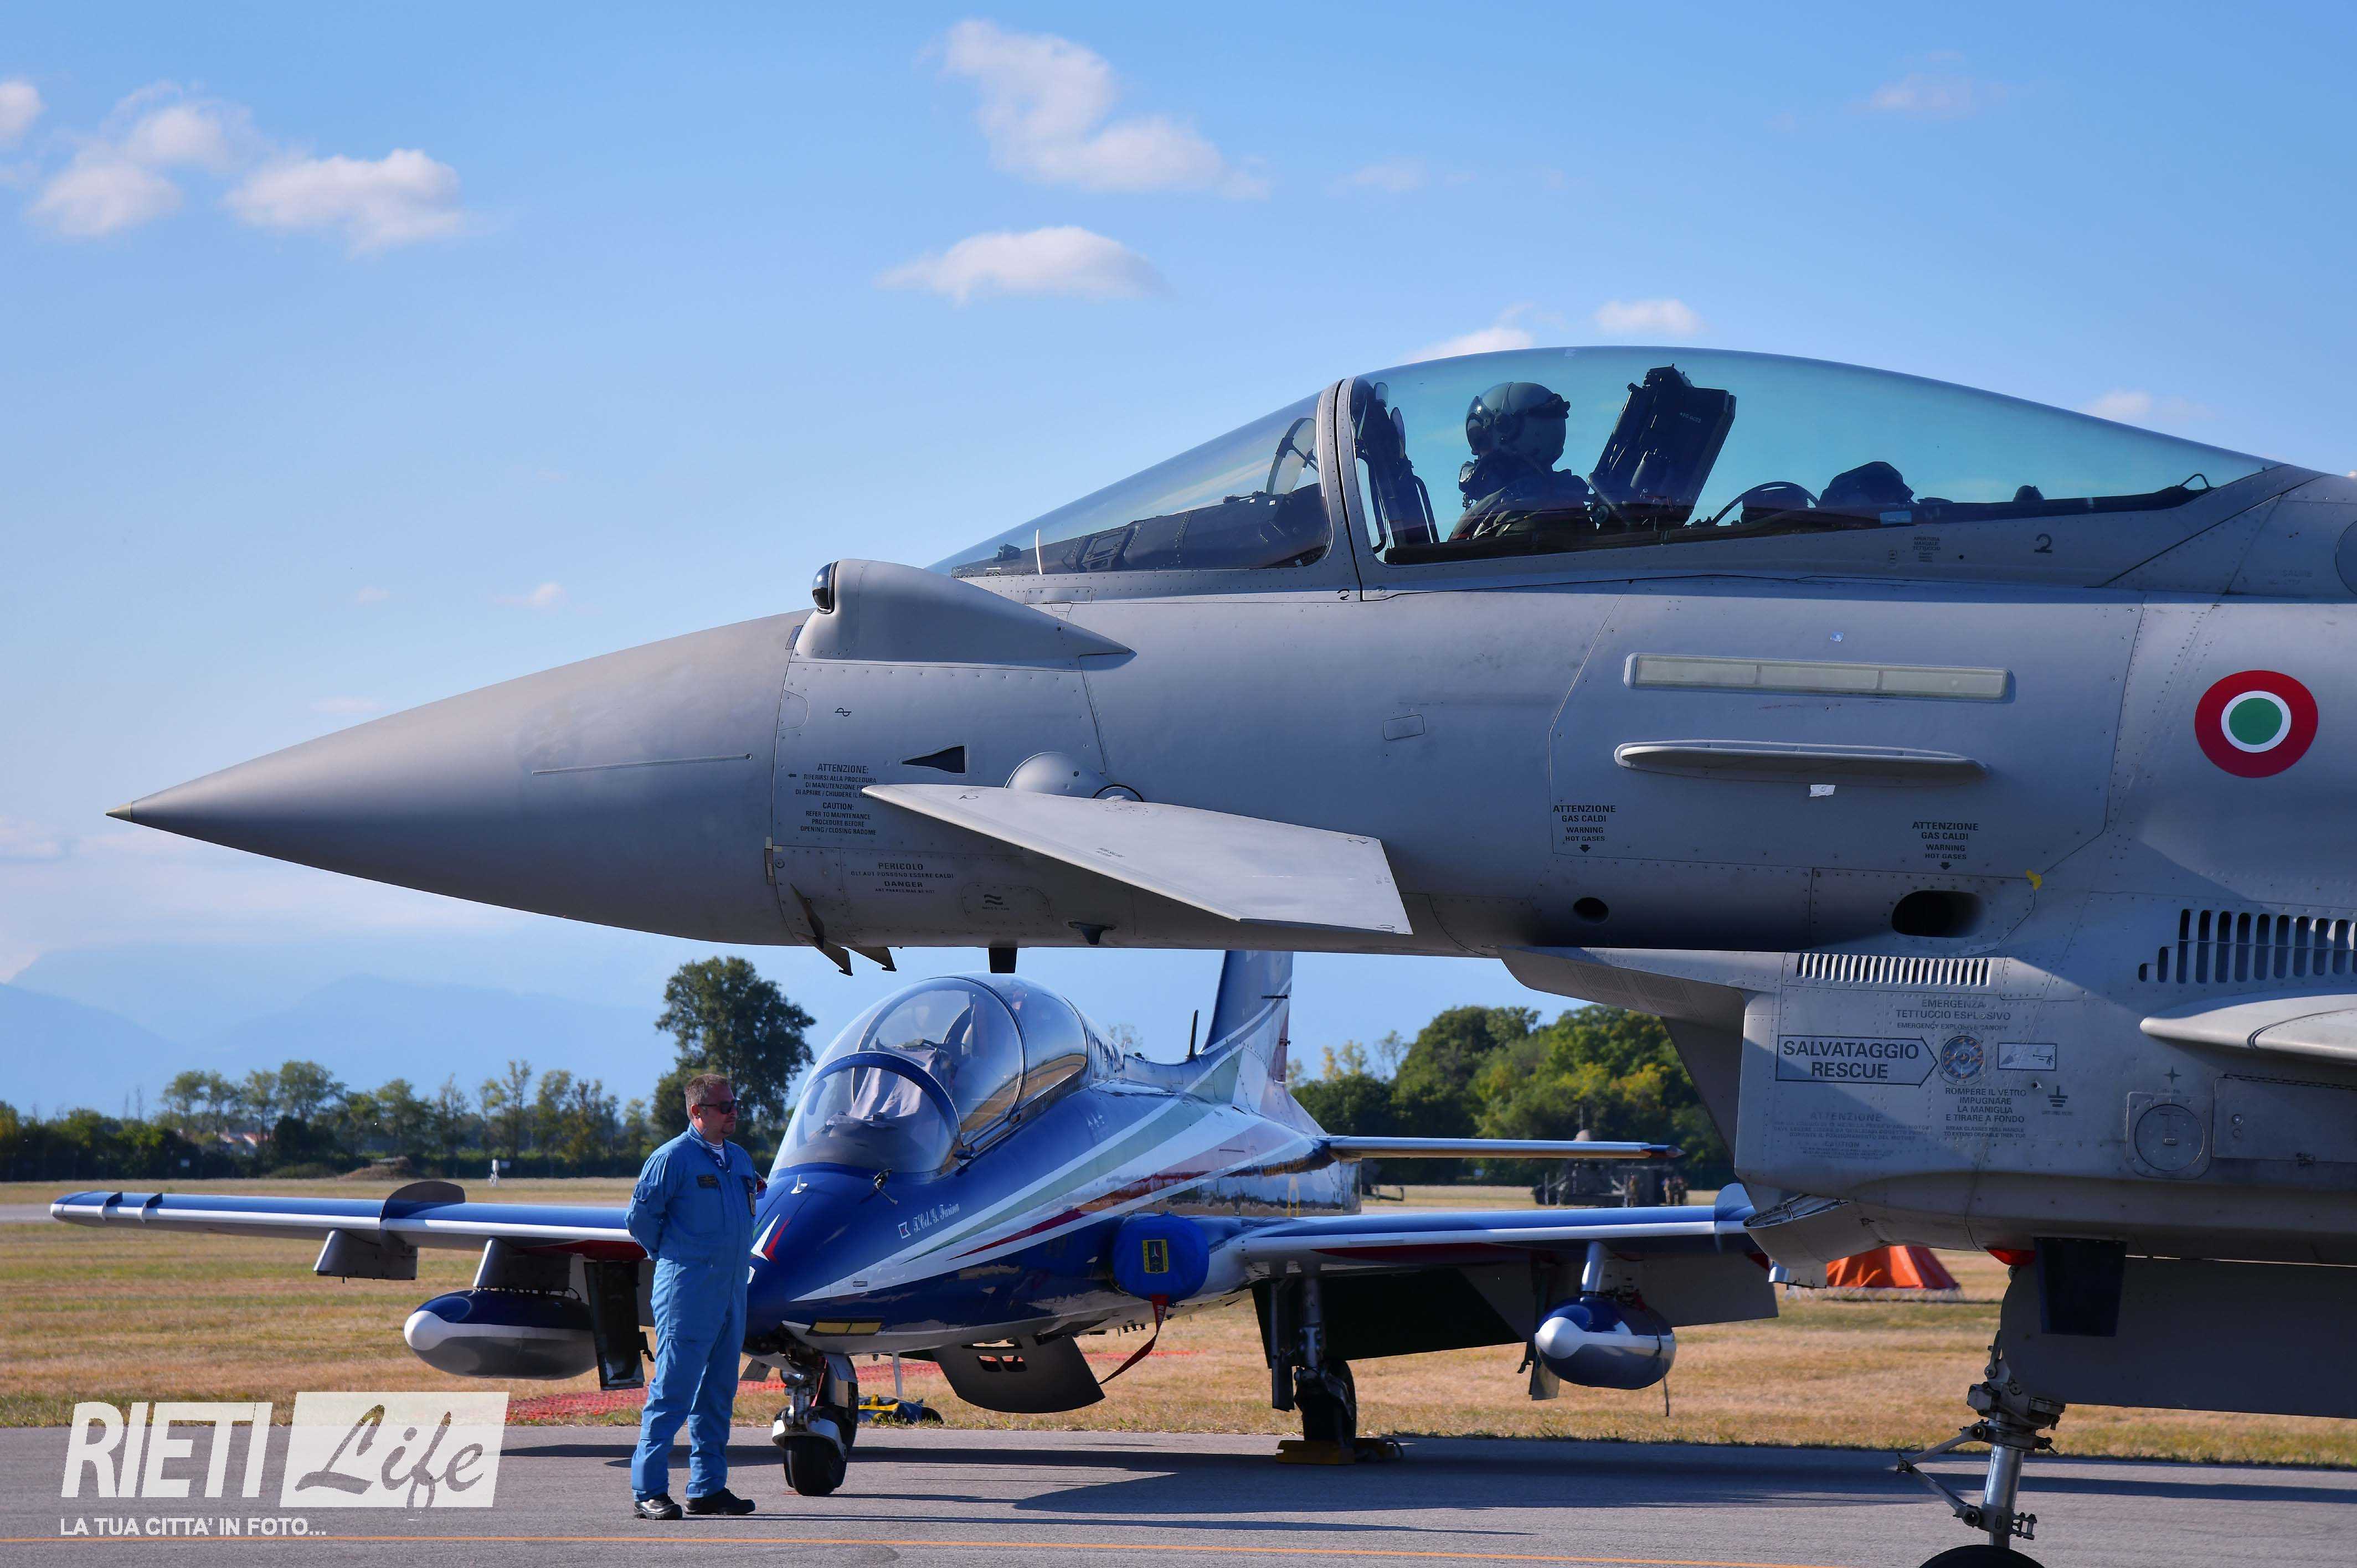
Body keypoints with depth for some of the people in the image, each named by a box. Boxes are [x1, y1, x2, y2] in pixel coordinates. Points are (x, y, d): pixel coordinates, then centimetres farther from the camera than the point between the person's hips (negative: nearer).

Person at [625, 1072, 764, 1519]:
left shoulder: (739, 1159, 15)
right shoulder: (672, 1158, -9)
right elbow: (639, 1217, -6)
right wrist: (671, 1256, 2)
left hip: (731, 1292, 8)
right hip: (687, 1293, -8)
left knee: (717, 1394, 11)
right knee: (672, 1392, -9)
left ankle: (708, 1487, 17)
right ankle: (648, 1491, -7)